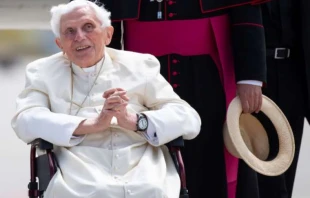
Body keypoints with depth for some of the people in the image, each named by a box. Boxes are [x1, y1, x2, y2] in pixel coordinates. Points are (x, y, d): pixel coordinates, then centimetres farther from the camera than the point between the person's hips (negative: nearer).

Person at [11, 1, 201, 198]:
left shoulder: (140, 66, 15)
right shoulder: (43, 72, 15)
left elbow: (190, 119, 6)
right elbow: (25, 121, -3)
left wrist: (133, 121, -12)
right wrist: (93, 123, -14)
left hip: (145, 179, 1)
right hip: (80, 177, -1)